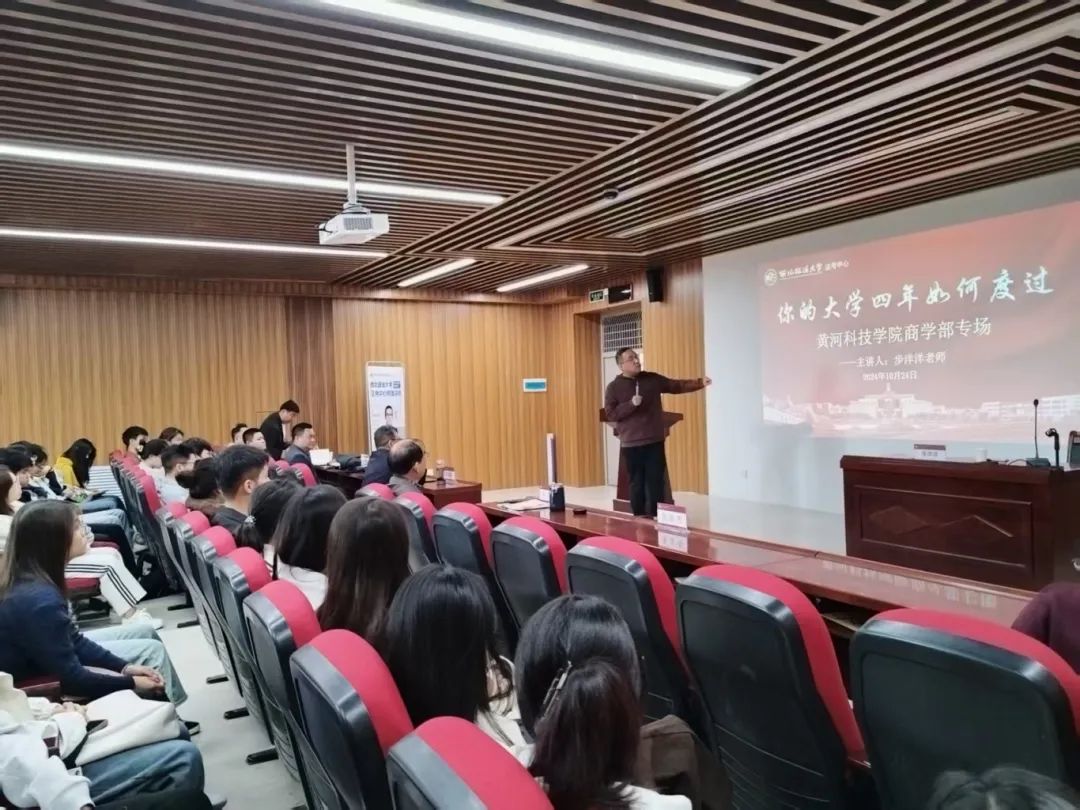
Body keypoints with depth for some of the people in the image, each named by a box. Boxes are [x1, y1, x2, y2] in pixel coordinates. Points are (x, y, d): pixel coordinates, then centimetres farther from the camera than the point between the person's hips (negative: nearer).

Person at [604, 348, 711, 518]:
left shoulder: (652, 379, 6)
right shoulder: (614, 387, -1)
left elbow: (677, 386, 7)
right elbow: (610, 414, -7)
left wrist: (700, 382, -5)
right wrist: (631, 404, -19)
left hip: (655, 441, 2)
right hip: (631, 444, -2)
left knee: (656, 482, 3)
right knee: (637, 483, 4)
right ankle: (639, 518, 14)